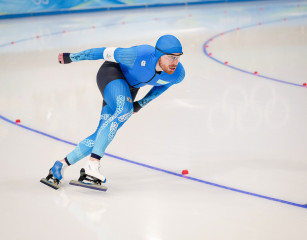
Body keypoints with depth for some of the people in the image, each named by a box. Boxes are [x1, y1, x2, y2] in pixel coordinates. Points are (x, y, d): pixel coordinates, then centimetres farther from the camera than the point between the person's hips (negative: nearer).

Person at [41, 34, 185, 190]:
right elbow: (107, 53, -21)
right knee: (124, 110, -35)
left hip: (130, 88, 6)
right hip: (111, 73, -6)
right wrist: (71, 57, -10)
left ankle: (60, 166, 10)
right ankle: (92, 164, -37)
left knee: (104, 134, -3)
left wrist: (141, 104, 8)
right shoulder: (139, 56, -37)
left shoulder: (178, 75, -21)